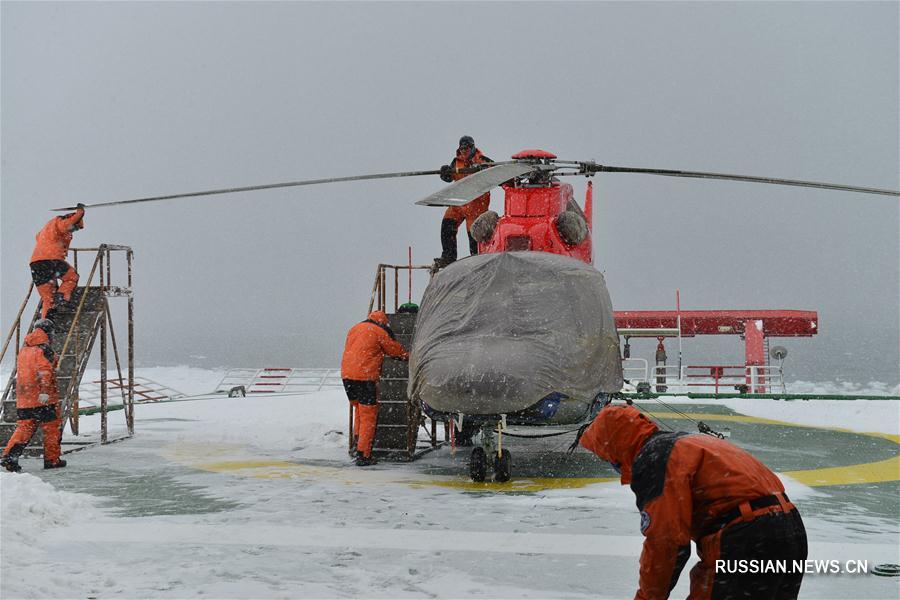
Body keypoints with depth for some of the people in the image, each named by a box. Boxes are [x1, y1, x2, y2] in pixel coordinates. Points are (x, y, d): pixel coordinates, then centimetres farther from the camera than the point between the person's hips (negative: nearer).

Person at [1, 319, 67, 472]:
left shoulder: (23, 350, 17)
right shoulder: (44, 349, -9)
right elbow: (44, 372, -22)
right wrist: (45, 391, -28)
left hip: (23, 398, 7)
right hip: (43, 398, -7)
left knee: (24, 428, 7)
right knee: (51, 428, 5)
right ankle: (52, 459, 11)